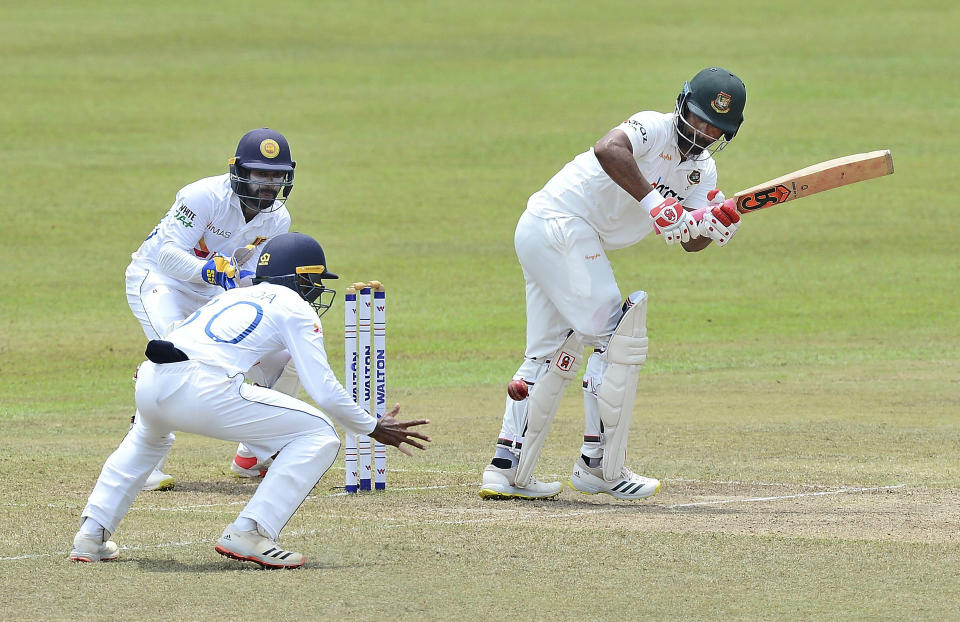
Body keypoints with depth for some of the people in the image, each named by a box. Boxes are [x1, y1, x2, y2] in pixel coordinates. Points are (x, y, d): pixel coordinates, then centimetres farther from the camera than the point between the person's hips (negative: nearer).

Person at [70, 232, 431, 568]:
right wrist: (373, 429, 18)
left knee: (147, 438, 42)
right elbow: (323, 389, 7)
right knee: (318, 436, 5)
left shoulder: (232, 297, 33)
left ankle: (91, 536, 29)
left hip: (148, 380, 7)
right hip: (205, 389, -7)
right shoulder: (296, 308, 14)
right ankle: (249, 533, -7)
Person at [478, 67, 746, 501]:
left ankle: (506, 470, 15)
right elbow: (608, 149, -36)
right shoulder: (654, 129, -15)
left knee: (552, 354, 13)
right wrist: (653, 202, -37)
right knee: (618, 338, -10)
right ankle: (599, 465, -5)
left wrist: (712, 224, -19)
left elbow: (691, 242, 3)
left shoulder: (702, 171, 11)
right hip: (561, 225, -10)